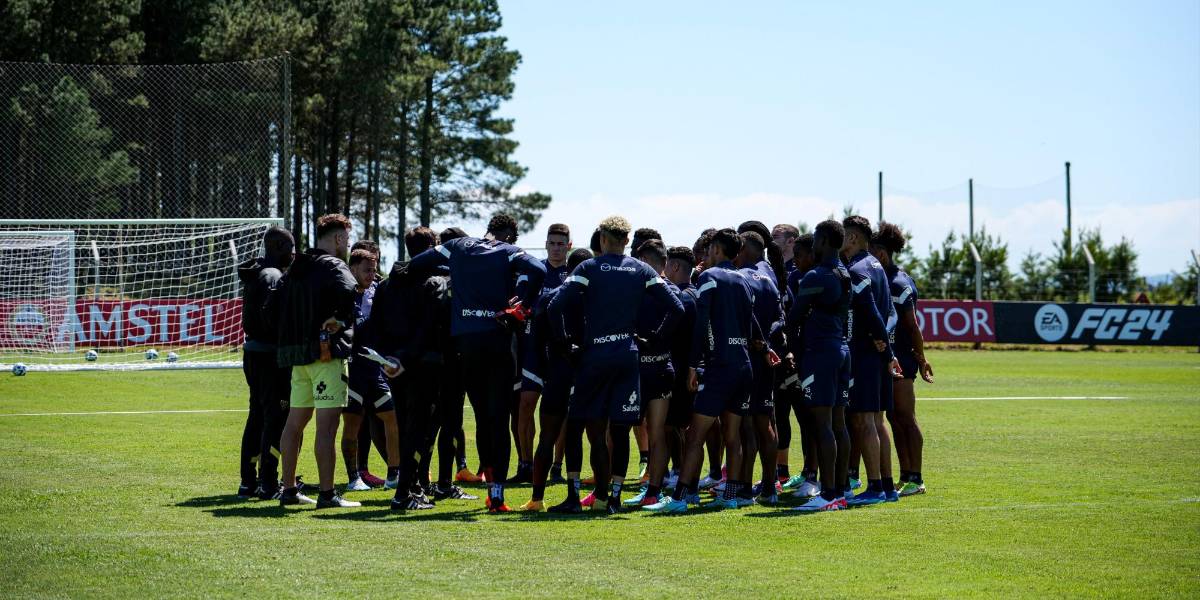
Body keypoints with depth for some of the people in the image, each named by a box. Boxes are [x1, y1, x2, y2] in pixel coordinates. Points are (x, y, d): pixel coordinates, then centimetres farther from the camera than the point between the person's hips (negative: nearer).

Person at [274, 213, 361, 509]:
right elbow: (348, 290, -29)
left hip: (296, 354, 9)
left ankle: (289, 489, 18)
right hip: (327, 352, -9)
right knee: (327, 424, -8)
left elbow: (272, 306, 17)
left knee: (295, 421, 13)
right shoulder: (333, 266, -8)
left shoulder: (295, 268, 17)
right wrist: (341, 322, -16)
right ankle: (327, 494, -10)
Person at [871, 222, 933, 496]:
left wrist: (921, 360, -14)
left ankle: (915, 479, -2)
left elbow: (912, 326, -15)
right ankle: (906, 477, 14)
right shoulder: (886, 279, 12)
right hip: (888, 359, 9)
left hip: (901, 360, -9)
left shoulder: (898, 284, -15)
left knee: (906, 419, -5)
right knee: (894, 419, 10)